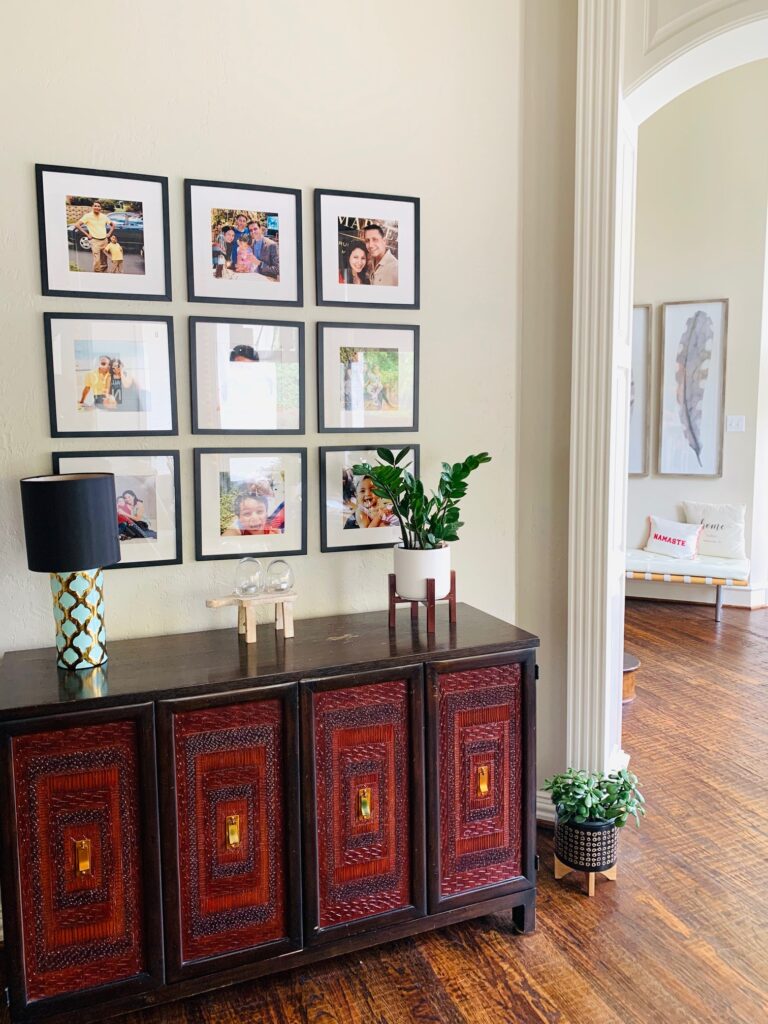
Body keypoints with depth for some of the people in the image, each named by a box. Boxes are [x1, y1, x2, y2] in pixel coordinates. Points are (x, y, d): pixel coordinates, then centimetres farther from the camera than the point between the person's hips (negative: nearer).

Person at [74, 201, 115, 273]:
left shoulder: (104, 216, 7)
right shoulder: (88, 216, -5)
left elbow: (112, 225, 22)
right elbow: (77, 225, -8)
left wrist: (109, 233, 8)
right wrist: (87, 234, -10)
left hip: (104, 240, 5)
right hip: (95, 241, -5)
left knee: (104, 261, 12)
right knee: (97, 260, -13)